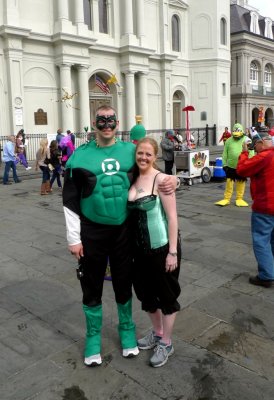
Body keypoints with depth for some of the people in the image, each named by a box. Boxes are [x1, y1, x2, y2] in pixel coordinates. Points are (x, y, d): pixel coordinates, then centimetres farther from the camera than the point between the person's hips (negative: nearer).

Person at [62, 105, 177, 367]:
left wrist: (171, 182, -10)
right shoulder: (80, 156, -6)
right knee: (92, 286, 12)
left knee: (123, 284, 16)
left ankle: (127, 329, 40)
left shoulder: (130, 151, 0)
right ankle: (93, 336, 34)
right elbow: (70, 201, -4)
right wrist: (73, 238, -6)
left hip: (124, 230, 2)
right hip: (92, 232, -1)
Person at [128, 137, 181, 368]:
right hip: (141, 248, 7)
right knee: (145, 291, 20)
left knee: (166, 294, 9)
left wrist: (173, 252, -18)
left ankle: (166, 344, 29)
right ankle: (157, 333, 43)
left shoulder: (160, 179, -15)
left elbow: (172, 217, -16)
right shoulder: (132, 179, 4)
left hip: (162, 247, -7)